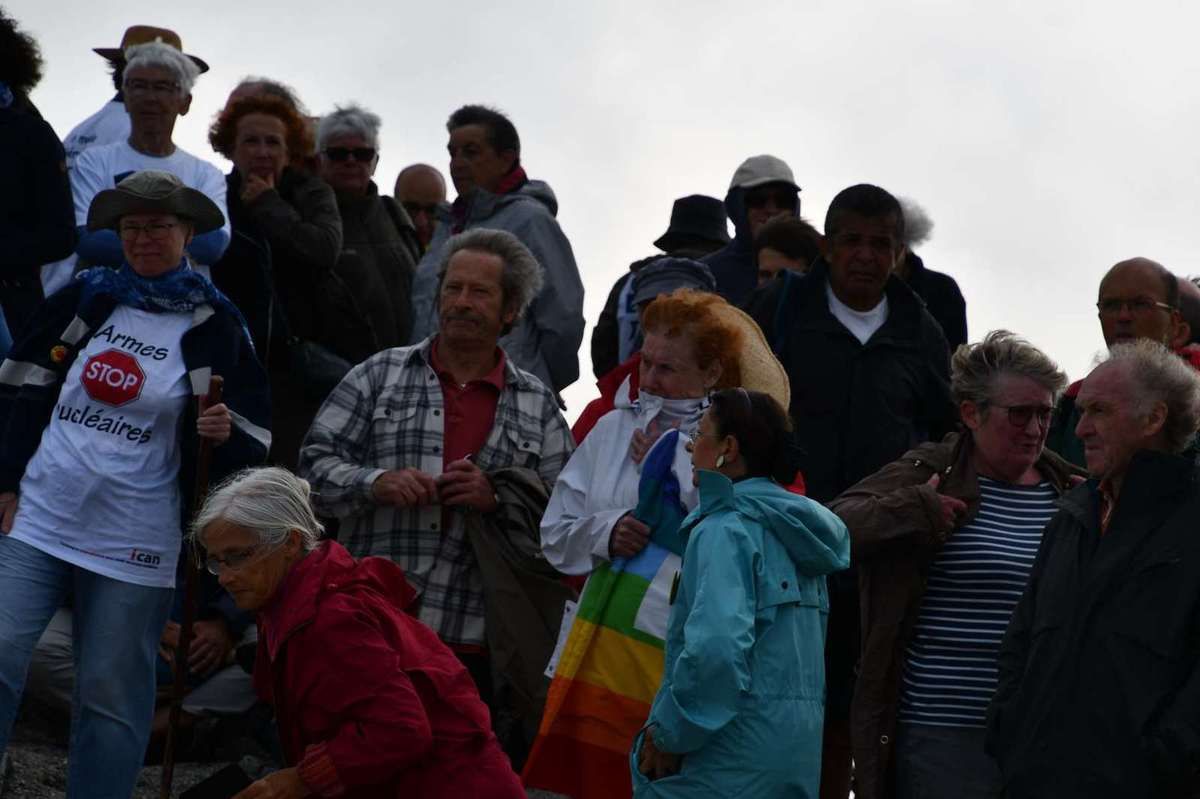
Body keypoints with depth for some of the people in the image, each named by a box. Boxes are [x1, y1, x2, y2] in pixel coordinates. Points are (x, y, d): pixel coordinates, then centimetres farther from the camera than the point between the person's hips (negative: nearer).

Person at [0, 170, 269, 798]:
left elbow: (251, 446, 3)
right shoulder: (85, 299, 8)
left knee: (110, 698, 3)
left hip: (132, 545, -2)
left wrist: (225, 435, -19)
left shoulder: (216, 328, 2)